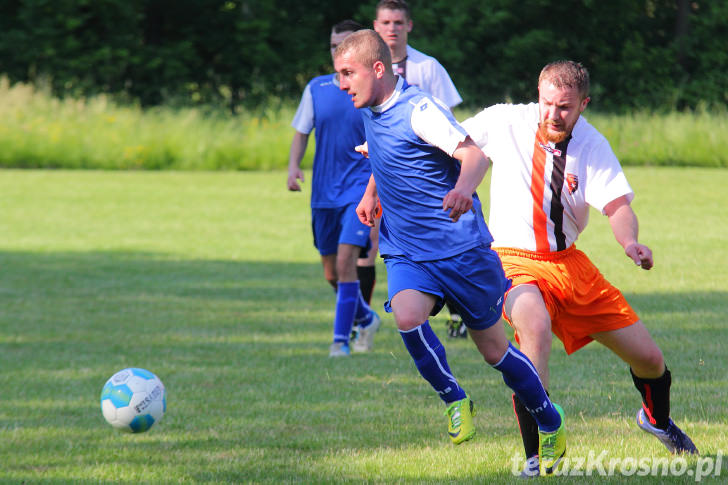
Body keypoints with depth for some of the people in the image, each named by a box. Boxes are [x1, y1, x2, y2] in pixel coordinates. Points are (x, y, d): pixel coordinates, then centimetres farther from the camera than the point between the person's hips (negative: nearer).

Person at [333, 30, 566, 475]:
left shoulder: (418, 109, -18)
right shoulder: (372, 112, 7)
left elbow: (474, 153, -32)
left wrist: (464, 188, -53)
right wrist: (371, 194, 20)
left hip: (460, 248, -6)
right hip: (406, 251, 6)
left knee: (493, 347, 5)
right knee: (407, 318, -26)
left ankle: (551, 424, 27)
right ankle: (454, 400, -4)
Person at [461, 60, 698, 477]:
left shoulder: (592, 145, -8)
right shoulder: (503, 122, -9)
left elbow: (617, 204, -20)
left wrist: (631, 242, -40)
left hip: (570, 263, 3)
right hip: (514, 259, -3)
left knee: (649, 359, 6)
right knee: (537, 328, -38)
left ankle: (657, 419, 44)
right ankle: (534, 456, -32)